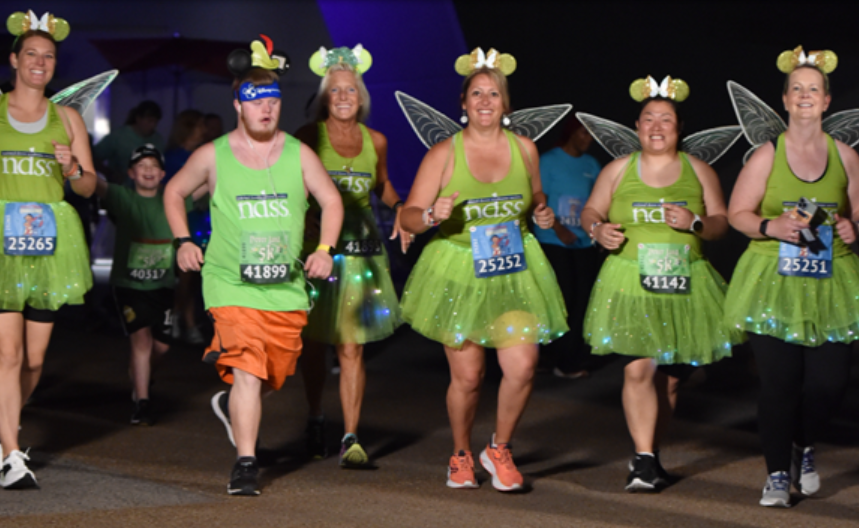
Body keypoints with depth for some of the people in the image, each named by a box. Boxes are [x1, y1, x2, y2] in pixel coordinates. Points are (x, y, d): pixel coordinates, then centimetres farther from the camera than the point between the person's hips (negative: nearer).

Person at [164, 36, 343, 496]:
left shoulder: (298, 154, 4)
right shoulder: (212, 156, 1)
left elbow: (331, 201, 11)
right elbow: (174, 192, 15)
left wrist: (325, 248, -3)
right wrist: (183, 241, 5)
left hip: (287, 286, 3)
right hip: (232, 283, -3)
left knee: (275, 374, 14)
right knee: (246, 370, -18)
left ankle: (230, 406, 46)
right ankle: (245, 463, -13)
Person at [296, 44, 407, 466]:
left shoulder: (375, 141, 7)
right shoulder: (308, 138, -2)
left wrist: (399, 209, 4)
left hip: (361, 251, 1)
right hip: (315, 247, -1)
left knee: (351, 348, -4)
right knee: (313, 343, 8)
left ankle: (351, 437, -3)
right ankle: (315, 420, 30)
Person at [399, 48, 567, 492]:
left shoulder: (524, 148, 4)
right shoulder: (444, 154, -5)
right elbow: (409, 217, -5)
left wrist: (543, 214, -1)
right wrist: (432, 215, -26)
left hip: (514, 273, 2)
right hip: (459, 274, -2)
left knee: (522, 366, -12)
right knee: (467, 376, 2)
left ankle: (499, 449, 13)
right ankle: (461, 455, 29)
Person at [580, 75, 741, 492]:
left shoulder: (698, 171, 9)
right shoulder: (618, 170, 8)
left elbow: (721, 223, 8)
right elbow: (590, 213, 14)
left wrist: (696, 223, -13)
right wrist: (598, 229, -8)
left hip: (684, 285, 2)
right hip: (631, 284, -2)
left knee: (670, 376, 6)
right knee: (638, 369, -18)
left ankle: (647, 455, 22)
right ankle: (645, 459, -15)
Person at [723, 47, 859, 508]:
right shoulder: (767, 154, 1)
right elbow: (737, 214, 3)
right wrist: (771, 226, -15)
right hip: (775, 283, -2)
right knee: (779, 381, -6)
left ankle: (805, 448, 26)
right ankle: (777, 474, 9)